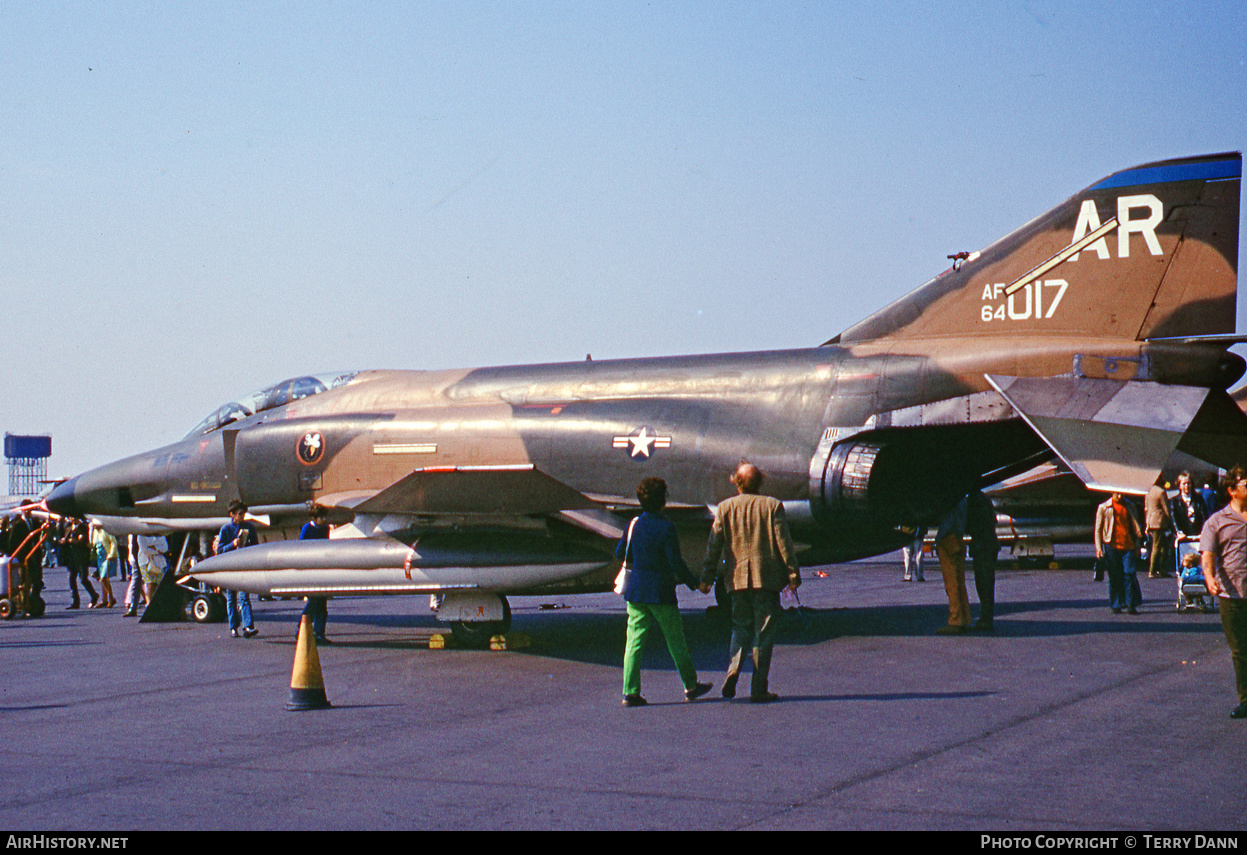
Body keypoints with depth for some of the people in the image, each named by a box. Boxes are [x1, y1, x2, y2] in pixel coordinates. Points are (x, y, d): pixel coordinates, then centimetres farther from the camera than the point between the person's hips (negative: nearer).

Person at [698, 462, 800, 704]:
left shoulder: (724, 508, 2)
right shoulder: (773, 506, -2)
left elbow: (714, 545, 2)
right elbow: (784, 543, -4)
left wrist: (707, 577, 8)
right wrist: (793, 574, 2)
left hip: (737, 578, 2)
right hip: (767, 578, -2)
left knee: (741, 627, 16)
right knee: (764, 633, 3)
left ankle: (732, 669, -8)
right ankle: (759, 688, 1)